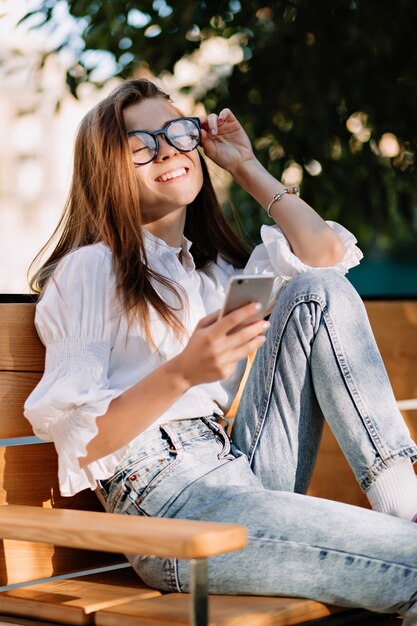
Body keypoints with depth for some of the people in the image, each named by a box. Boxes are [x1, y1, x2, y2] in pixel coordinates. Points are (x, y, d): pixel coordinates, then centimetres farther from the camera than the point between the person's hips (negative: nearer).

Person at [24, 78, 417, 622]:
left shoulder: (219, 269, 23)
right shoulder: (89, 271, 0)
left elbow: (326, 252, 6)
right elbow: (76, 441, -9)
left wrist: (246, 166, 16)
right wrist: (182, 374, -24)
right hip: (168, 503, -8)